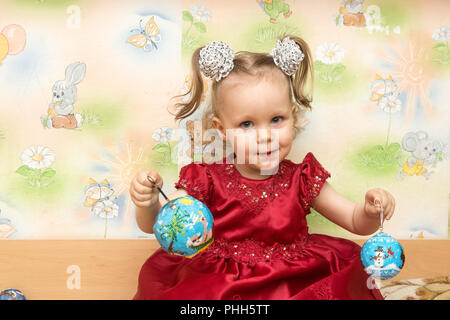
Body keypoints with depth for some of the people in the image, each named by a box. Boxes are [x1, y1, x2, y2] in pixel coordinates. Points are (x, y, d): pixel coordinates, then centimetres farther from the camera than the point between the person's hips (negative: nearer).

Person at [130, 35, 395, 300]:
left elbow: (357, 223, 8)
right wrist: (148, 203, -21)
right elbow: (154, 225, 2)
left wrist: (371, 211, -15)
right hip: (221, 286, -1)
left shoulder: (302, 180, 2)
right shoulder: (209, 181, -3)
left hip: (294, 286, 1)